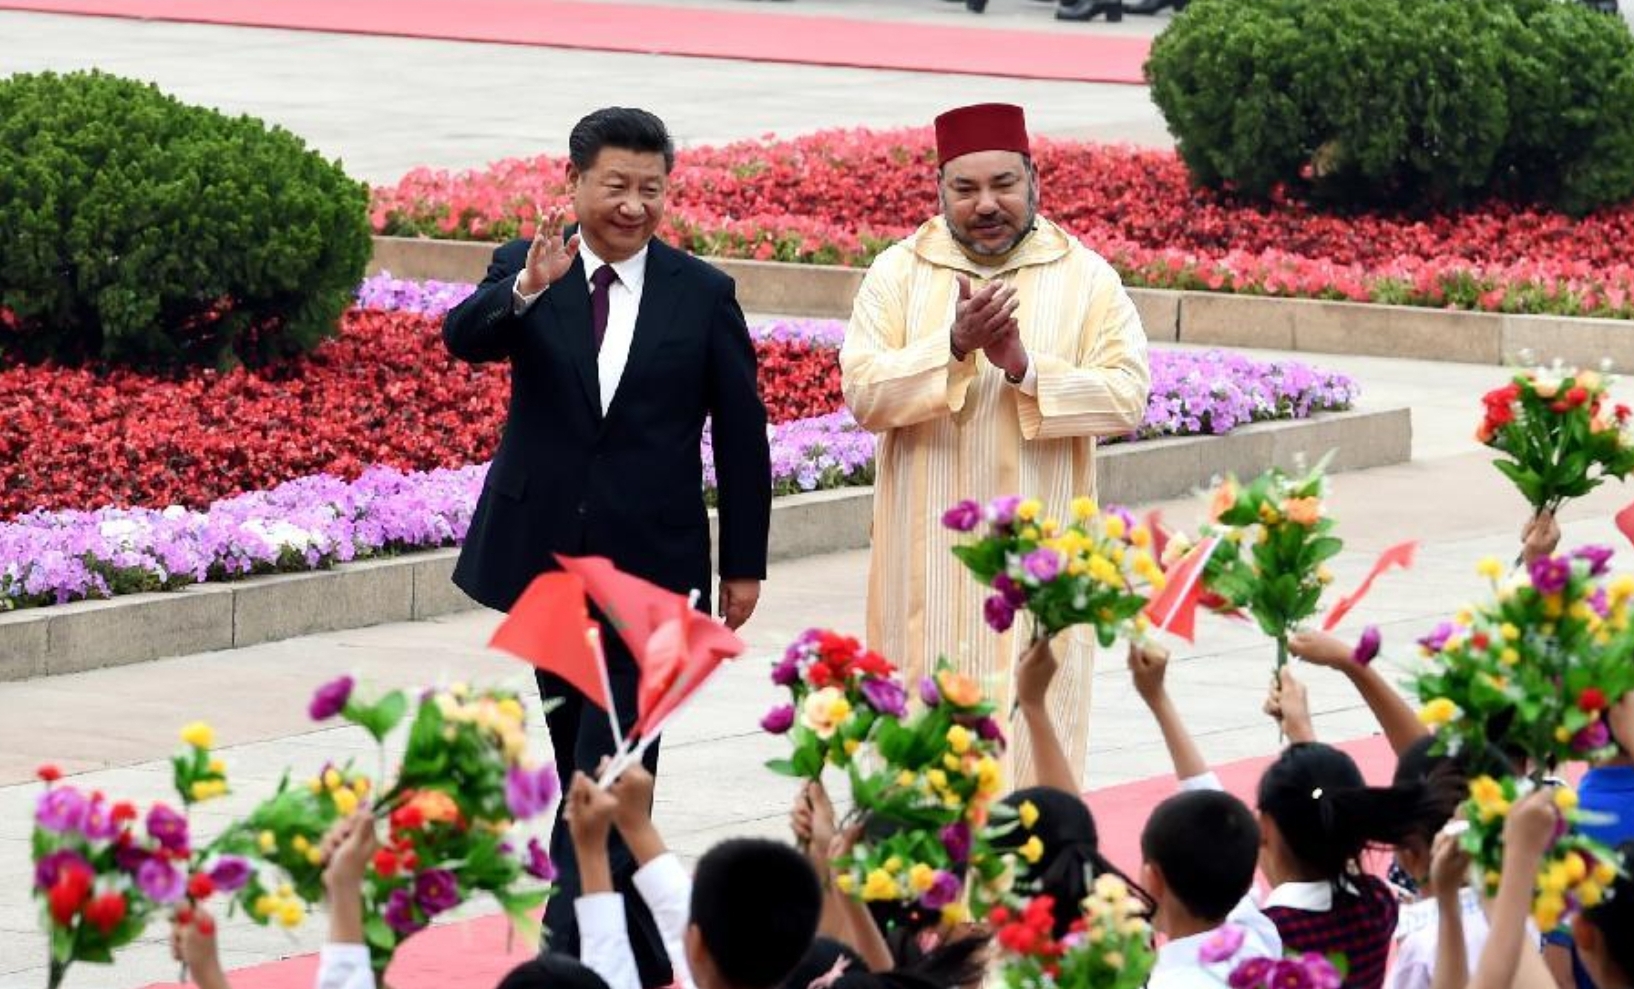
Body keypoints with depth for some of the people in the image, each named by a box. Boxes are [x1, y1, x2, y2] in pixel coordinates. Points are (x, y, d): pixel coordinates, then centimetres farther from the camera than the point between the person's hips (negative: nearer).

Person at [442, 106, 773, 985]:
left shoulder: (703, 294, -3)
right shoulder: (524, 269, -1)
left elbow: (741, 435, 2)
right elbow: (463, 338, -22)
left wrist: (743, 563, 3)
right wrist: (528, 289, -41)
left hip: (648, 555, -3)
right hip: (546, 546, 3)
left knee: (614, 755, -11)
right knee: (577, 746, 14)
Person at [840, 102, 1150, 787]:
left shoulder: (1086, 278, 3)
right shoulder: (898, 273, 4)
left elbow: (1128, 396, -6)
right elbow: (862, 391, -7)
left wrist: (1026, 368, -20)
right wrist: (954, 345, -21)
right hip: (927, 560, 1)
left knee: (1035, 749, -2)